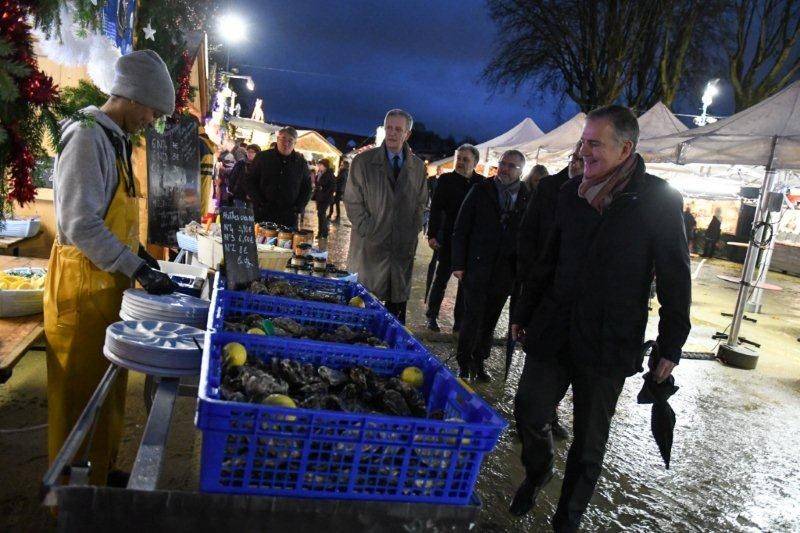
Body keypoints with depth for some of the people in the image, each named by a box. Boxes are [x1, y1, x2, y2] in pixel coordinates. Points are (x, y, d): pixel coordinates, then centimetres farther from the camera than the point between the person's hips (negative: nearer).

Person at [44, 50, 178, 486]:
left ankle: (100, 470, 33)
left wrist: (139, 254, 12)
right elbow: (79, 225, -23)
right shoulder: (87, 137, -16)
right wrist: (138, 268, -22)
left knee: (109, 387, 18)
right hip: (84, 291, -9)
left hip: (111, 285, 9)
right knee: (79, 394, 3)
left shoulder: (114, 139, 14)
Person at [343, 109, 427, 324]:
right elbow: (352, 201, 0)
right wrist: (368, 231, -8)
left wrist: (413, 229, 5)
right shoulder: (363, 161, 2)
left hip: (403, 245, 3)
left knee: (398, 298, 6)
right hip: (370, 244, -2)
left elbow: (421, 201, 17)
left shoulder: (417, 166, 10)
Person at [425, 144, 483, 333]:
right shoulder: (446, 180, -2)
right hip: (449, 239, -2)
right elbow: (435, 209, -3)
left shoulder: (482, 183, 2)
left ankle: (459, 320, 19)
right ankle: (431, 317, 18)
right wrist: (432, 235, -11)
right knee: (440, 279, 6)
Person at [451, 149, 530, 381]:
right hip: (477, 267, -2)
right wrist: (459, 264, -4)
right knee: (473, 318, -1)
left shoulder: (527, 199, 3)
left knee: (489, 321, 11)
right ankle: (464, 363, 15)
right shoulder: (481, 191, 0)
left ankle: (479, 362, 26)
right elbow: (460, 229, 0)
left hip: (505, 273, 2)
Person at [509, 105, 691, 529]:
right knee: (528, 412, 8)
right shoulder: (571, 193, 5)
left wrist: (670, 347, -6)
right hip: (552, 332, 4)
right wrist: (523, 313, 15)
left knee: (588, 444, 10)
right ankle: (537, 472, 40)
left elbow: (675, 279, -5)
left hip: (608, 345, -3)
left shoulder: (659, 200, -9)